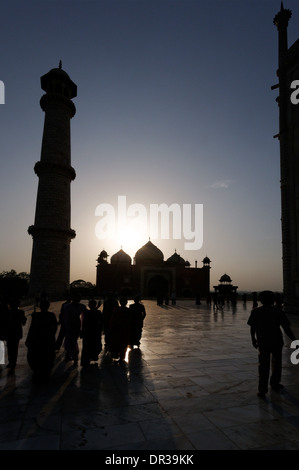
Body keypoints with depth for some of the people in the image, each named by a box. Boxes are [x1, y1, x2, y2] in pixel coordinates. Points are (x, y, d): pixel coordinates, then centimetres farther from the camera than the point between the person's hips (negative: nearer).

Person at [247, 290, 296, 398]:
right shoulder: (278, 312, -10)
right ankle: (274, 384, 36)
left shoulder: (255, 311, -6)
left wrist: (253, 339, 14)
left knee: (263, 366, 6)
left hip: (262, 343, 0)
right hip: (276, 342, 0)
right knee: (276, 364, 21)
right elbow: (287, 328, -11)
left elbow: (252, 328, 0)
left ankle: (262, 390, 1)